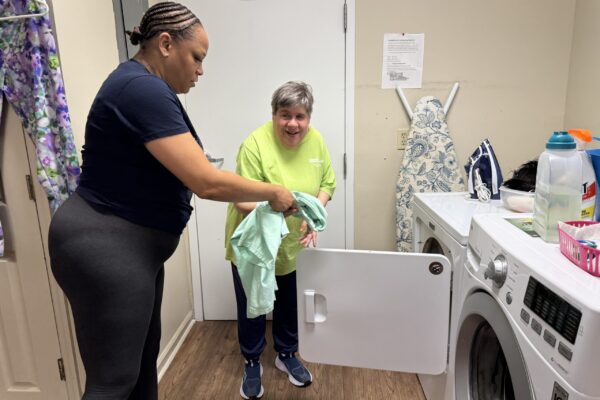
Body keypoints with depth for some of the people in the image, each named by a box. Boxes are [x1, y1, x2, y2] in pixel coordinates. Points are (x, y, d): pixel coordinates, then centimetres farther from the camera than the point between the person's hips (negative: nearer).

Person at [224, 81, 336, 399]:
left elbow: (326, 184, 0)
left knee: (291, 304, 18)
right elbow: (242, 200, -24)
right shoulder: (255, 143, -24)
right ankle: (252, 365, 33)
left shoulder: (316, 140, -8)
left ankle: (287, 355, 41)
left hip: (295, 244, 4)